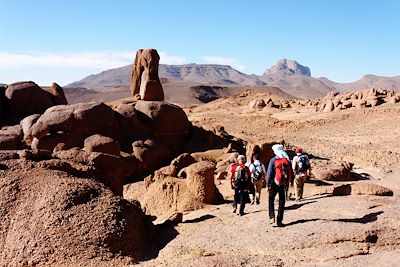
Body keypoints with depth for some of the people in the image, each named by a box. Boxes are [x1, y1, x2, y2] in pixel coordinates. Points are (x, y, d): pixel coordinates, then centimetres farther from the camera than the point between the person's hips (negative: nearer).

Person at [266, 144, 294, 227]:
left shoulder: (273, 160, -8)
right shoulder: (287, 160, 3)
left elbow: (269, 173, -10)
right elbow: (291, 172, 9)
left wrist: (267, 185, -6)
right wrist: (291, 182, 22)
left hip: (275, 183, -3)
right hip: (283, 184, 3)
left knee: (271, 200, 15)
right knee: (281, 202, 10)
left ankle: (272, 217, 0)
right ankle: (279, 221, 12)